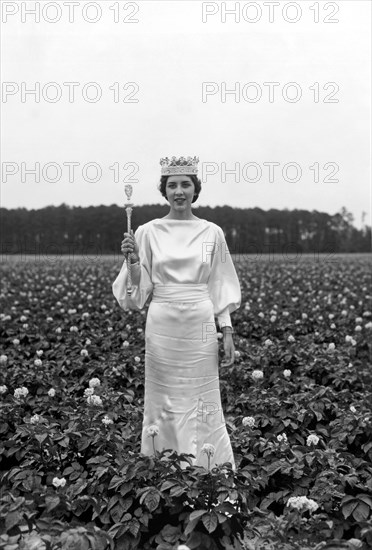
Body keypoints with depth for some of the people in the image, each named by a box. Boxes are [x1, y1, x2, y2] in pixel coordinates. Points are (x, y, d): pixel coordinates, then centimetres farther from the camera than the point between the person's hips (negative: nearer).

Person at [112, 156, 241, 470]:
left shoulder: (212, 233, 3)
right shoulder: (148, 232, 1)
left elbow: (221, 288, 6)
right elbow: (139, 290, 1)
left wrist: (228, 334, 1)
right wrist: (133, 261, -17)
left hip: (200, 328, 0)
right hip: (162, 327, 0)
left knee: (203, 403, 4)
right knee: (163, 403, 7)